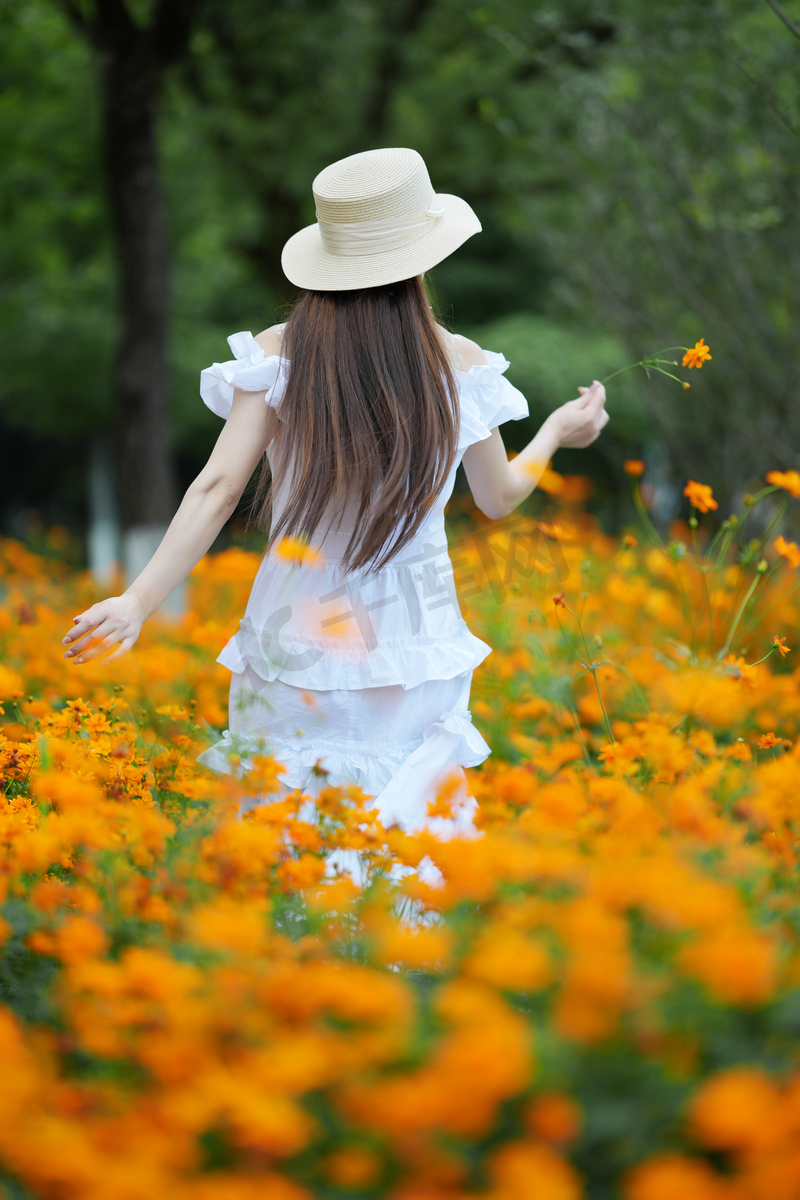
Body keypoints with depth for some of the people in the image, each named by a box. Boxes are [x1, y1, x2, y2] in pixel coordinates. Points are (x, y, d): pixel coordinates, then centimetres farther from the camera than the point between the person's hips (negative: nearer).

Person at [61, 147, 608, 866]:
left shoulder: (278, 356, -10)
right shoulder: (460, 367, -6)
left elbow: (218, 488, -16)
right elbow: (499, 499, 6)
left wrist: (139, 602, -17)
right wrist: (558, 433, 24)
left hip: (300, 628, 0)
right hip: (411, 640, 0)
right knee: (407, 826, 12)